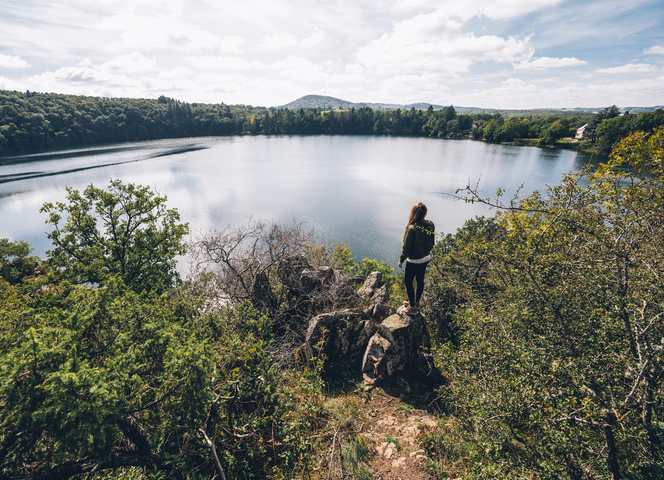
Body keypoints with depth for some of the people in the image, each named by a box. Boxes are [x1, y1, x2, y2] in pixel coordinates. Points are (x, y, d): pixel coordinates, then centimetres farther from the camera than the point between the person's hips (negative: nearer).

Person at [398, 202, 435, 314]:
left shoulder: (412, 229, -30)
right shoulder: (430, 224, -9)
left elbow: (406, 247, -20)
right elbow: (432, 242, 5)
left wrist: (401, 260, -6)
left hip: (414, 261, -7)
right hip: (426, 258, 7)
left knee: (408, 282, 11)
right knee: (420, 280, 22)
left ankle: (412, 307, 23)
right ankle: (417, 302, 42)